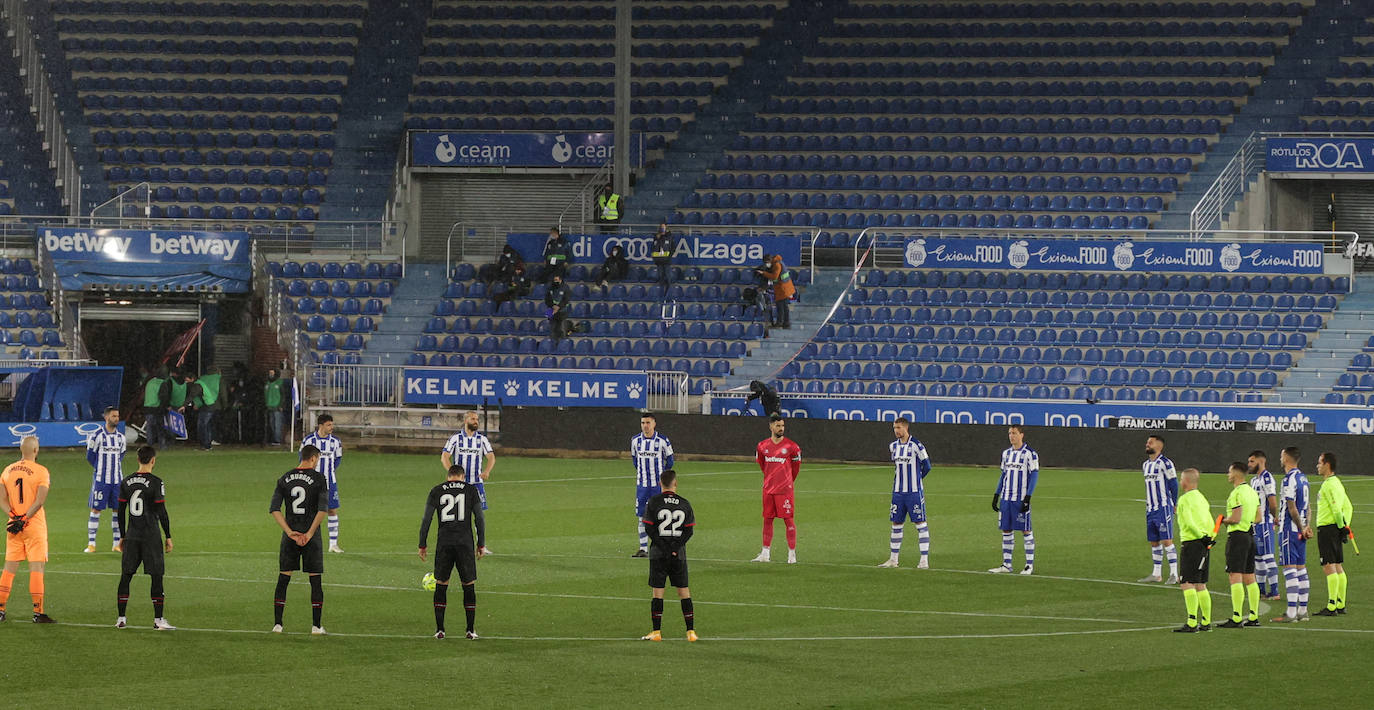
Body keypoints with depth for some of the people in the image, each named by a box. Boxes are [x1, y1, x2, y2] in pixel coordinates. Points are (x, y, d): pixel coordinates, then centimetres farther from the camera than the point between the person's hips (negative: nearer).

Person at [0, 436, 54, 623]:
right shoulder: (40, 471, -8)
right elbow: (39, 501, -16)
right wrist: (24, 520, -14)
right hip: (35, 526, -5)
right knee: (36, 568, -3)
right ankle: (38, 612, -5)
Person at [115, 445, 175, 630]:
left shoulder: (126, 483, 5)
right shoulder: (156, 483, -9)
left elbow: (121, 511, 9)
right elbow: (162, 512, -9)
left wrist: (123, 536, 19)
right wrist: (168, 537, -1)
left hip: (131, 537, 4)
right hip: (151, 537, -4)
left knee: (125, 576, 8)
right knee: (156, 577, 0)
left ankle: (121, 618, 9)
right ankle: (158, 619, -1)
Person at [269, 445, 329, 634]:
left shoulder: (285, 479, 5)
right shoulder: (318, 478, -6)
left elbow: (274, 509, -2)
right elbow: (323, 509, -15)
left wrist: (290, 532, -5)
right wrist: (309, 534, -11)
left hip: (290, 536, 3)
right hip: (311, 537, -3)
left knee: (283, 580, 9)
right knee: (316, 581, 5)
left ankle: (277, 623, 6)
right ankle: (316, 626, 4)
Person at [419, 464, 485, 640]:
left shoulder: (436, 491, 6)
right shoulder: (471, 490, 5)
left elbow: (426, 520, 2)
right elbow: (479, 518, 1)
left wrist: (422, 545, 8)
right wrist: (481, 545, 8)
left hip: (444, 544, 1)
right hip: (465, 544, -1)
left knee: (440, 586, 11)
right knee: (469, 587, 9)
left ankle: (439, 629, 6)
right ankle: (471, 630, 6)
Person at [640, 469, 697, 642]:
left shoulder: (654, 502, -5)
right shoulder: (684, 504, 3)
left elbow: (650, 528, -9)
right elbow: (689, 531, 0)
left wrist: (664, 548, -8)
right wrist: (675, 548, -4)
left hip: (659, 555, -2)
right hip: (679, 556, 2)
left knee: (657, 592, 1)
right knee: (684, 592, 7)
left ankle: (657, 632, 0)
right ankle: (691, 631, 6)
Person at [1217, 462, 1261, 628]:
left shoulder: (1237, 493, -15)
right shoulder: (1252, 492, 13)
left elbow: (1235, 518, -21)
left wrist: (1224, 520, -3)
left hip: (1237, 535, -9)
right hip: (1250, 536, 9)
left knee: (1235, 577, -10)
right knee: (1249, 578, 13)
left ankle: (1236, 618, -14)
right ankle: (1254, 616, 15)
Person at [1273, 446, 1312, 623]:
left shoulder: (1289, 479, -16)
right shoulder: (1303, 477, 12)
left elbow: (1292, 508, -17)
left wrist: (1302, 529, -9)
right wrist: (1305, 526, 12)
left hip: (1289, 529, -9)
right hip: (1300, 530, 9)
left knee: (1289, 569, -9)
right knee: (1301, 568, 12)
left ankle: (1291, 613, -12)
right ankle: (1302, 610, 15)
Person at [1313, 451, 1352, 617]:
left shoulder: (1330, 484, -15)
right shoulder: (1336, 482, 17)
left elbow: (1337, 508, -22)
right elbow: (1348, 507, 21)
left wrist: (1341, 526, -14)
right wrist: (1345, 525, 14)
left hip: (1327, 529, -10)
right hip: (1334, 529, 10)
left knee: (1329, 566, -10)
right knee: (1338, 567, 12)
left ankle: (1331, 606, -12)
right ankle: (1340, 604, 15)